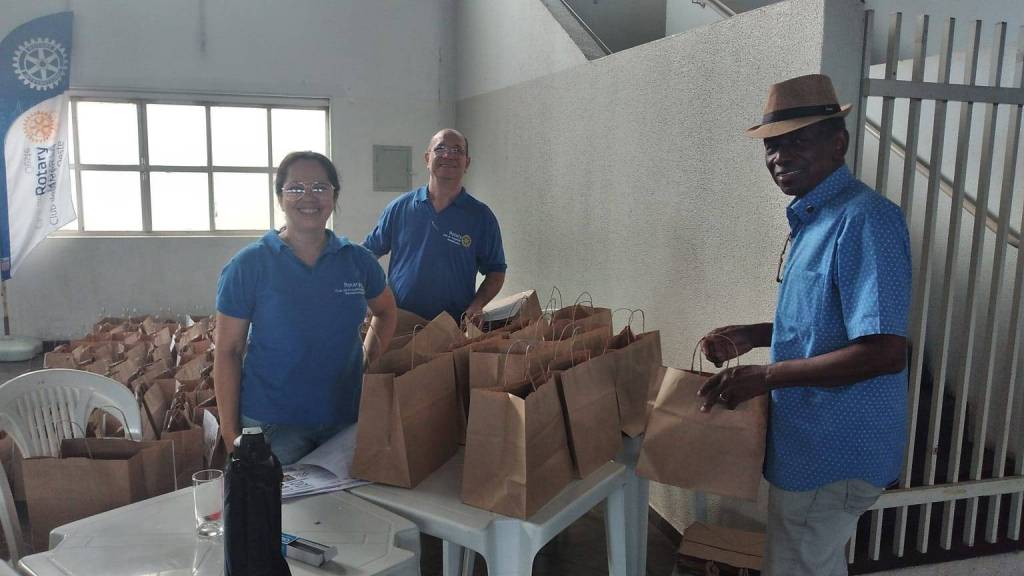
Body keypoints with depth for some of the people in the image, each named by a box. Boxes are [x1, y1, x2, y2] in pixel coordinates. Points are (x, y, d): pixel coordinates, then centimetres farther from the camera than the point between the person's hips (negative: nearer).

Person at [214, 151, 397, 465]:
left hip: (347, 415, 3)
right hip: (272, 424, -3)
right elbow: (228, 351, -5)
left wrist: (370, 357, 3)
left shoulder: (357, 259, 1)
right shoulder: (248, 265, -8)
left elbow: (386, 311, 19)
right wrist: (230, 432, -8)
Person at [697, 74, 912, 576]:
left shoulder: (864, 220, -23)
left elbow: (884, 351, -29)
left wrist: (765, 377, -25)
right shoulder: (812, 216, 9)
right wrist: (751, 336, 4)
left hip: (833, 450, -9)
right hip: (816, 439, 9)